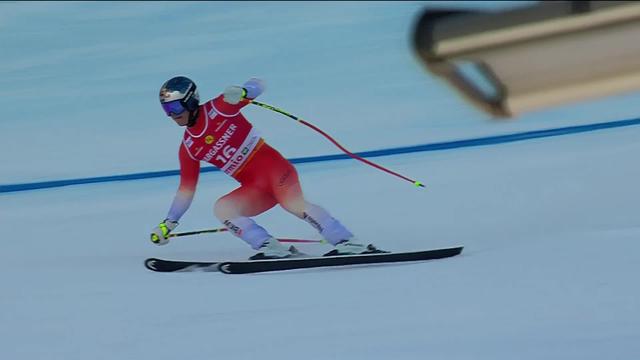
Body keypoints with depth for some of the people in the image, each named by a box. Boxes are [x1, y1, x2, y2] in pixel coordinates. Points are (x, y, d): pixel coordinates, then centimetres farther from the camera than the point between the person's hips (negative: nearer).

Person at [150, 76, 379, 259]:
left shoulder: (218, 108, -4)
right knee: (221, 209, -18)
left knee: (293, 203, -30)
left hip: (274, 166, -6)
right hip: (254, 188, 6)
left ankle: (347, 243, -29)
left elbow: (258, 85, -5)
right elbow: (186, 189, 20)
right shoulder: (187, 149, 11)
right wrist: (168, 224, 20)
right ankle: (271, 248, -24)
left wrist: (241, 92, -27)